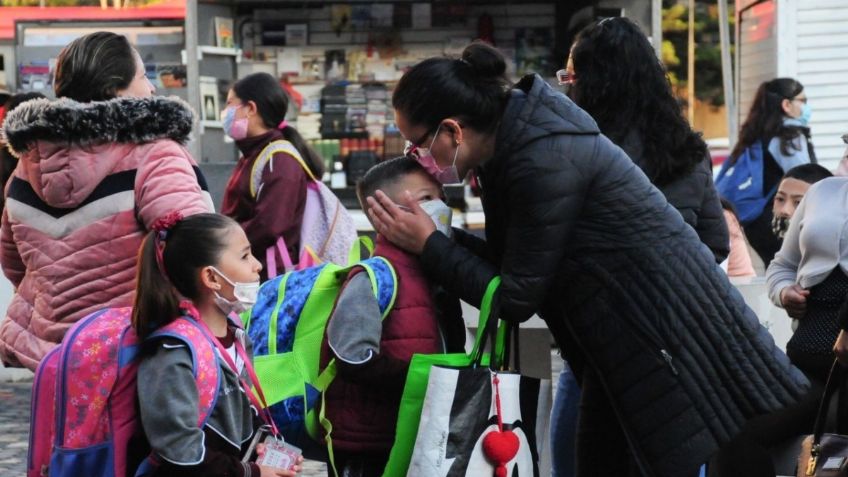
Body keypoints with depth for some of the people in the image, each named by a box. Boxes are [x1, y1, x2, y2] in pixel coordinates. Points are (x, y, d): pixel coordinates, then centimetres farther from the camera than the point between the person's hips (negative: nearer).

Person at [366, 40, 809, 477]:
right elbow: (513, 260, 11)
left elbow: (515, 297, -20)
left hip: (669, 326, -10)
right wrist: (440, 233, 1)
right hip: (620, 340, 10)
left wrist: (428, 244, -13)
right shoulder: (509, 141, 2)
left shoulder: (544, 160, -27)